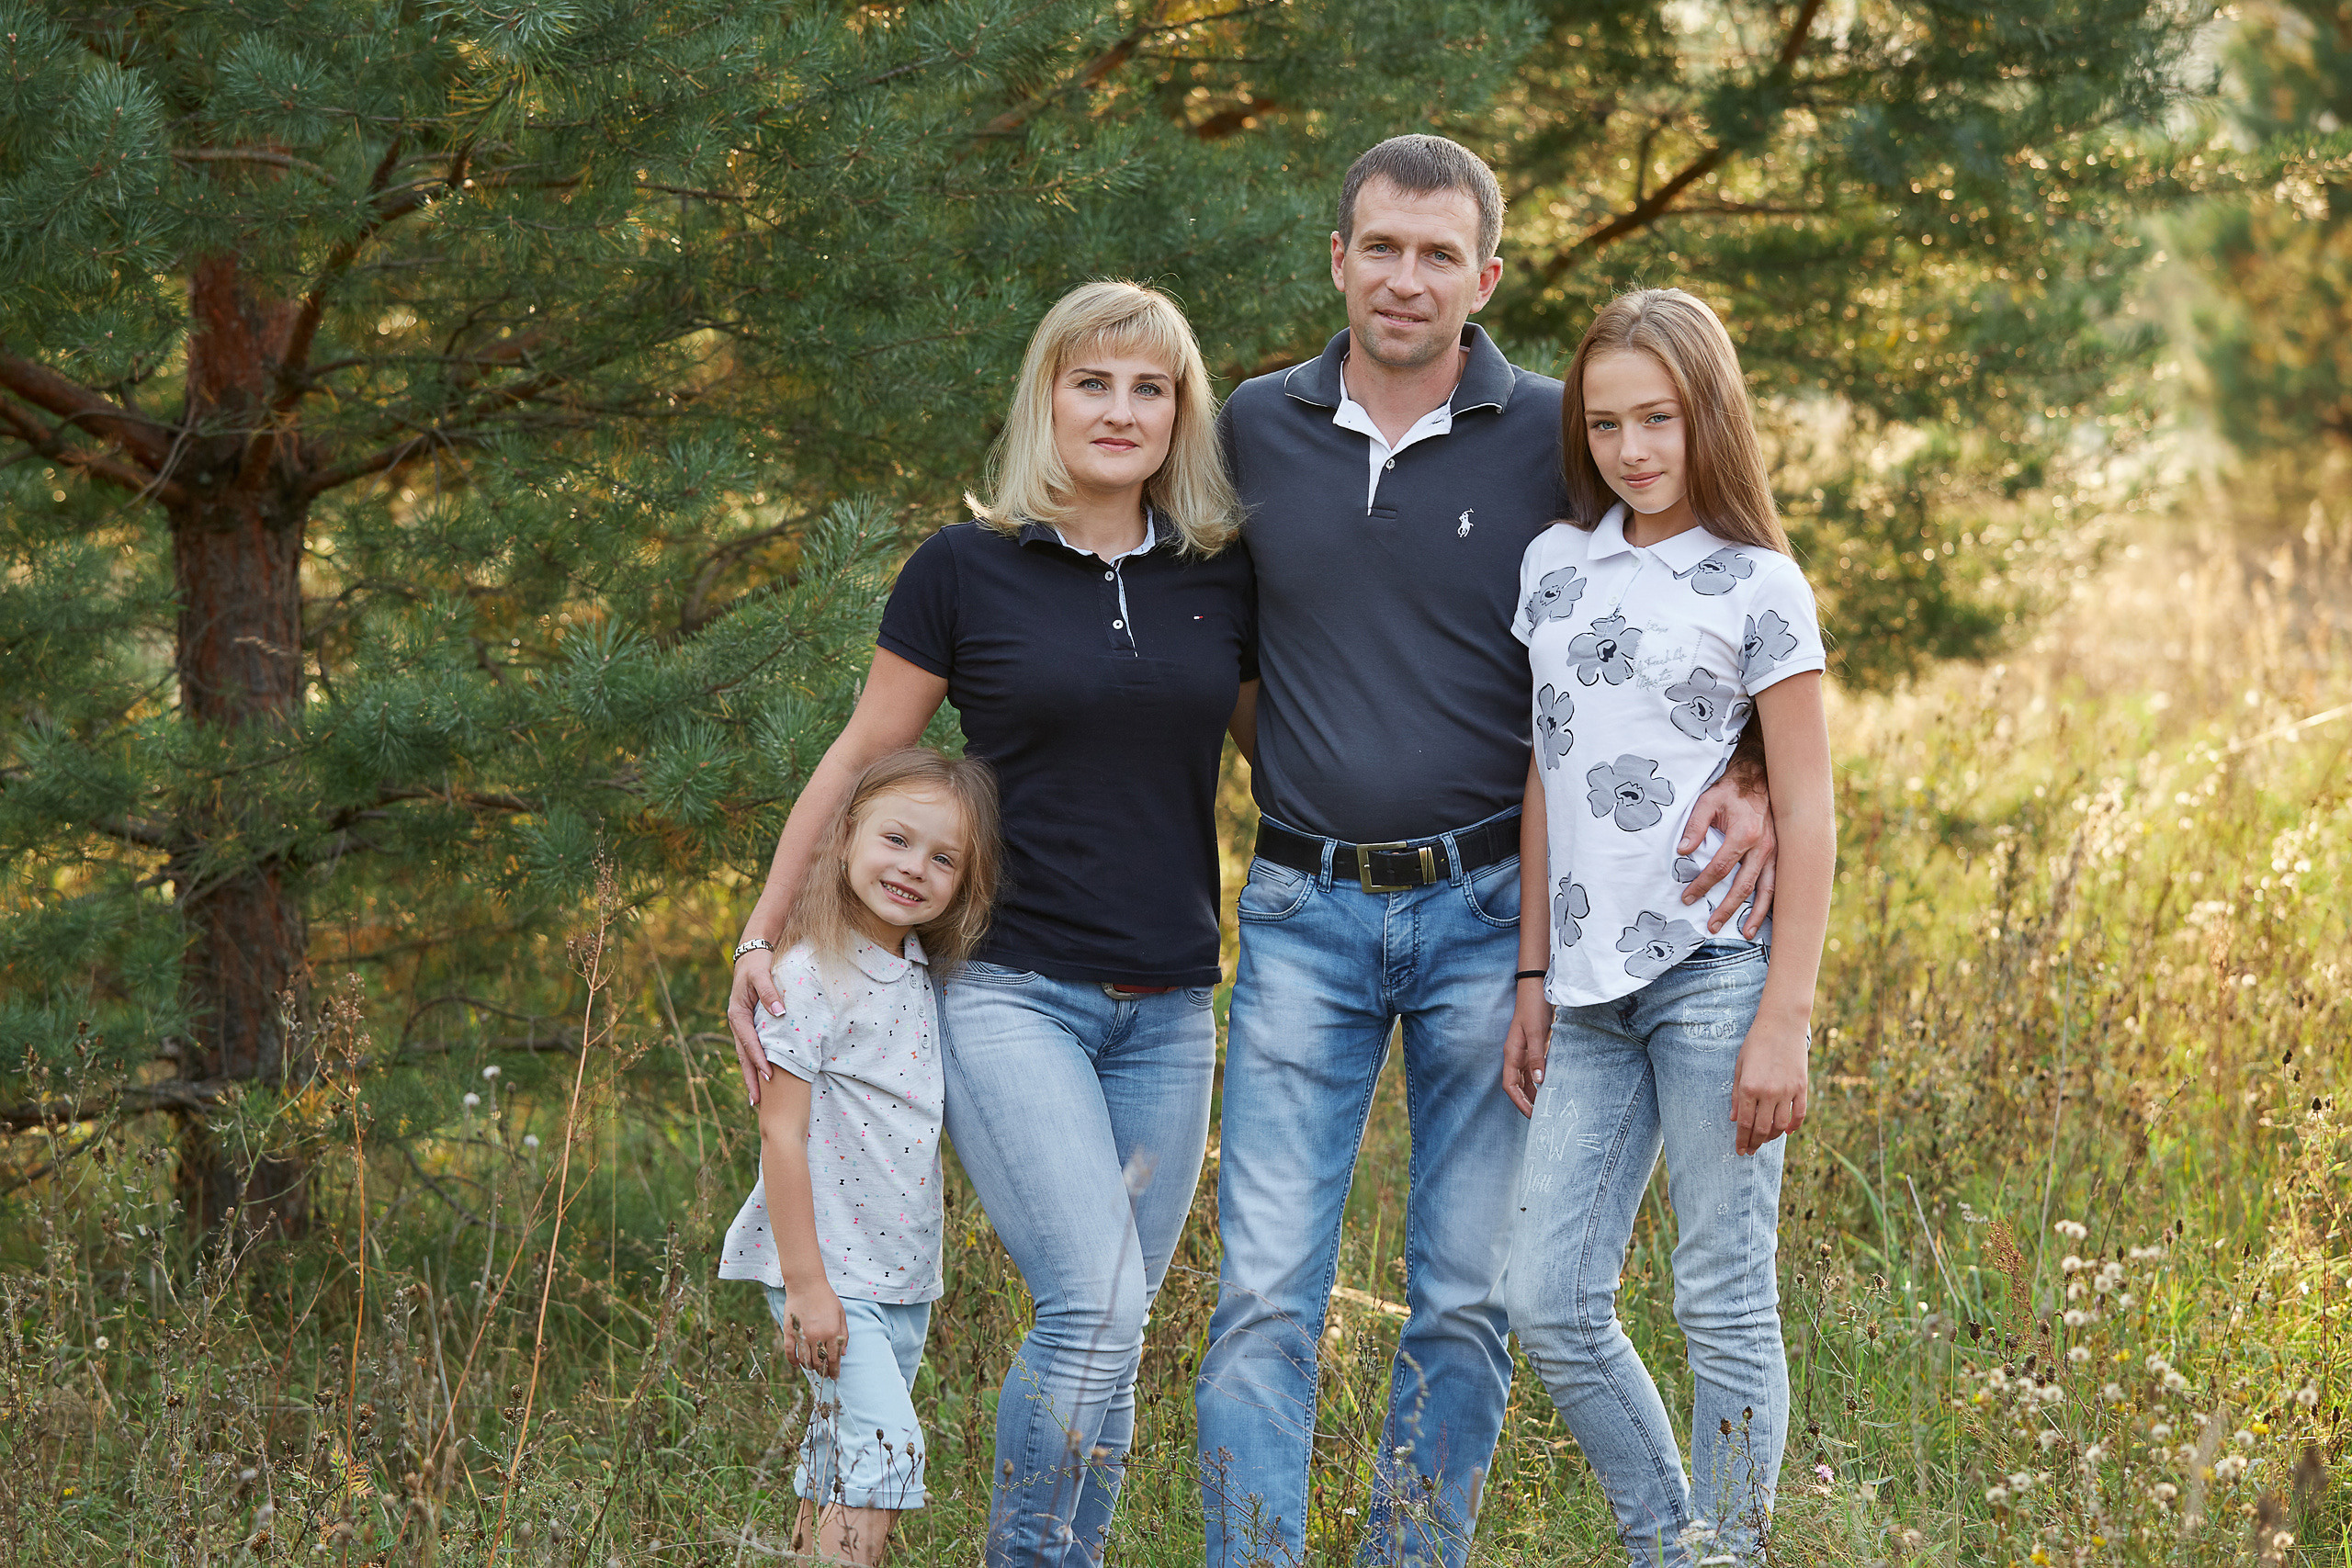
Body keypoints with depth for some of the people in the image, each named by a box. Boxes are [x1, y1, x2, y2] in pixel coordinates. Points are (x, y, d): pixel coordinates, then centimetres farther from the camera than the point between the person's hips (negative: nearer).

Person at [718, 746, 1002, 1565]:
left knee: (843, 1461, 11)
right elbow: (780, 1132, -17)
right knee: (886, 1443, -17)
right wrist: (806, 1283, -18)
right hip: (829, 1267, -8)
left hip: (902, 1270, 8)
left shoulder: (922, 976, 7)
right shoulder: (813, 977, -15)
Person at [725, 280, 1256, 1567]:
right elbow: (861, 759, 6)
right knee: (1096, 1308, -20)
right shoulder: (965, 570, -1)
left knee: (1105, 1337, 4)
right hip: (1012, 994, -4)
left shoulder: (1221, 581, 8)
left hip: (1168, 1013, 4)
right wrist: (761, 942, 6)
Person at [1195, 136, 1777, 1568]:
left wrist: (1746, 790, -12)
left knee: (1467, 1300, 5)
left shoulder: (1558, 441, -2)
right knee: (1265, 1299, -6)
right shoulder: (1255, 430, 5)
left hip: (1489, 912, -1)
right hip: (1304, 920, 1)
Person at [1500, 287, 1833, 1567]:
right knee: (1549, 1302, 1)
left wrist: (1786, 1021, -10)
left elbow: (1806, 816, -3)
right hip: (1592, 985, 5)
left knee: (1723, 1303, -1)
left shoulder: (1757, 585, -1)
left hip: (1715, 970, -5)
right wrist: (1534, 979, 14)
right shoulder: (1556, 565, 12)